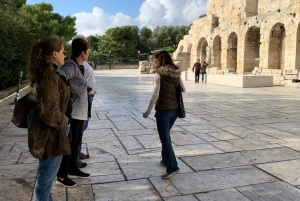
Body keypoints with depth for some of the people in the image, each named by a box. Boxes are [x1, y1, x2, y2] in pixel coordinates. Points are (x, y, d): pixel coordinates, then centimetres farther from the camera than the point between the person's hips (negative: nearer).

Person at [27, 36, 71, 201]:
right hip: (49, 135, -10)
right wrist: (64, 121, -12)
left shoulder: (43, 73, 7)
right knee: (45, 179, 7)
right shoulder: (50, 76, -23)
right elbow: (49, 113, -29)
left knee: (45, 177, 25)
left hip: (42, 131, 10)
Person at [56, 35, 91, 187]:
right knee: (69, 144, 2)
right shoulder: (71, 66, -20)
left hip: (79, 112, 10)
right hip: (72, 113, -10)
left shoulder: (76, 66, 12)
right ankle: (61, 176, 16)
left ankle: (73, 170, 35)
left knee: (76, 142, 20)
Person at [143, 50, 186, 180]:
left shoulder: (159, 73, -12)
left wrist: (148, 111, -10)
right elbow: (183, 89, 11)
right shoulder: (176, 73, 5)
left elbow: (155, 94, -16)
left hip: (163, 109, -7)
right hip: (175, 109, 7)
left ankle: (172, 167, -6)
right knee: (166, 135, 23)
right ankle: (166, 159, 34)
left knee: (164, 138, -2)